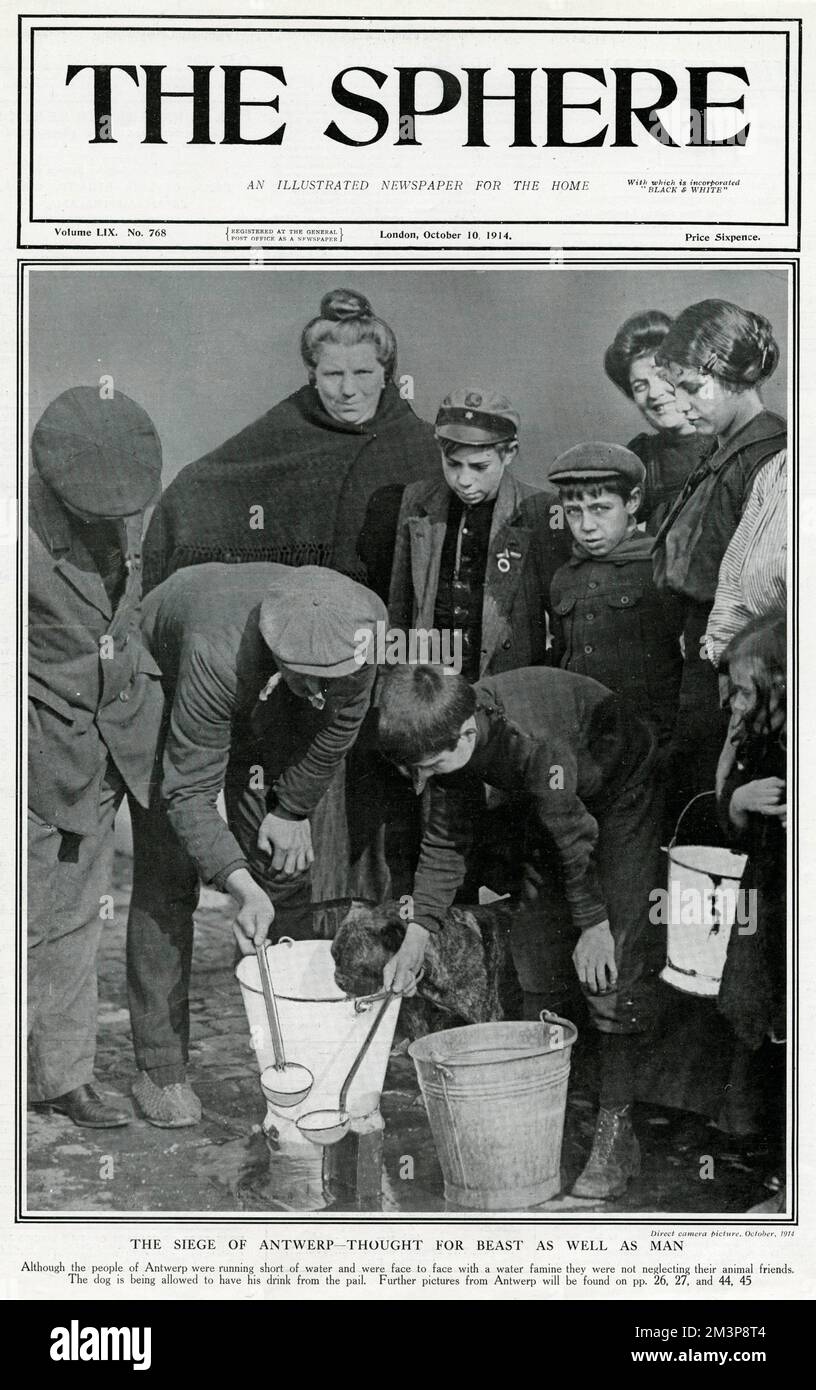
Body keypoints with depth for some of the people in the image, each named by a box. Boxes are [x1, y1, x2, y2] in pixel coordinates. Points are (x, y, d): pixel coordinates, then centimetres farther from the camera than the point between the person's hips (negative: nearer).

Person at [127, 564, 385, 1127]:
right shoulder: (216, 652, -45)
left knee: (284, 866, -1)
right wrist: (240, 885, -48)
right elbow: (189, 793, -38)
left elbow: (340, 723, -11)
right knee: (168, 878, -9)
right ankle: (161, 1069, -1)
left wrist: (294, 808, -4)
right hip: (162, 685, -4)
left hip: (264, 701, 4)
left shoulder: (365, 624, -32)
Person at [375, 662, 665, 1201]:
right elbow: (444, 842, -8)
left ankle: (617, 1131, -8)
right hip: (560, 803, 7)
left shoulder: (532, 741, -41)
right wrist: (417, 934, -14)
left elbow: (574, 833, -28)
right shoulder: (447, 736, -19)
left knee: (616, 963, -14)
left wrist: (593, 923, -16)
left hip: (622, 790, -7)